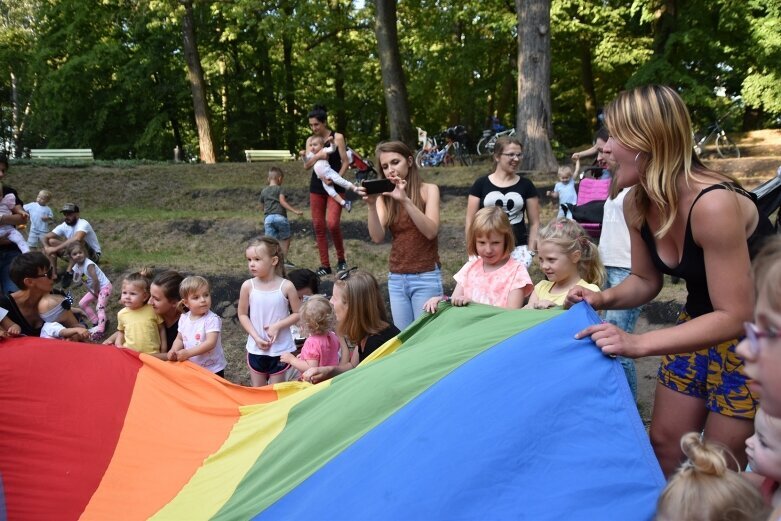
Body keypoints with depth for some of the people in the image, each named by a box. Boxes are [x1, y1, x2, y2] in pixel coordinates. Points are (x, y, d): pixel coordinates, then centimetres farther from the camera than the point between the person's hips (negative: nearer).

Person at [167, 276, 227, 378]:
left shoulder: (212, 319, -20)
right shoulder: (184, 318, 0)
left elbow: (210, 343, -27)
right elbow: (179, 339, 9)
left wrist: (188, 353, -31)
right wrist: (174, 351, -12)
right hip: (191, 369, 6)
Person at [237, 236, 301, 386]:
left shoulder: (286, 286, -14)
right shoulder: (248, 286, -9)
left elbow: (297, 314, -6)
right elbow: (242, 314, -1)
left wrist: (278, 326, -19)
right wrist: (256, 337, -11)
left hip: (280, 348, -2)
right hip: (256, 348, 2)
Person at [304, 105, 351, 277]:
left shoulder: (337, 137, -3)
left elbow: (345, 162, -5)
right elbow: (306, 165, 0)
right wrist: (317, 155, -17)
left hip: (335, 187, -4)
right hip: (316, 187, 5)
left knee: (332, 223, -18)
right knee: (318, 226, 3)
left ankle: (341, 259, 4)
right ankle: (325, 265, 10)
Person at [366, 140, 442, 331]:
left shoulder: (428, 190, -2)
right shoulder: (385, 196, 5)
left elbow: (431, 231, -17)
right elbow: (377, 237, -8)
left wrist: (405, 200, -24)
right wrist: (372, 205, -23)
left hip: (426, 277, -3)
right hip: (396, 279, 3)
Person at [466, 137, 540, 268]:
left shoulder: (526, 185, 6)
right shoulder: (481, 184, 3)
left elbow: (534, 223, 9)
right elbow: (470, 222, 5)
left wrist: (530, 251, 0)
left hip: (518, 249, 1)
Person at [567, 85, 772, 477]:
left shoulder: (712, 204, -34)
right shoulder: (636, 205, -10)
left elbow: (734, 317, -31)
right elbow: (646, 280, 3)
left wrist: (639, 343, -39)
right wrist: (602, 299, -17)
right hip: (703, 323, 7)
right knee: (664, 444, 14)